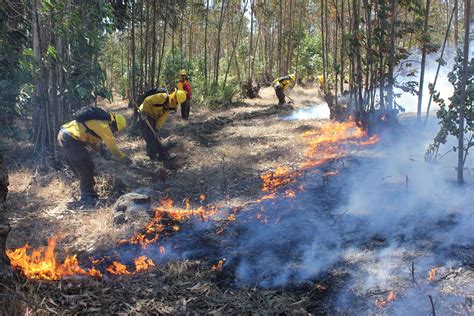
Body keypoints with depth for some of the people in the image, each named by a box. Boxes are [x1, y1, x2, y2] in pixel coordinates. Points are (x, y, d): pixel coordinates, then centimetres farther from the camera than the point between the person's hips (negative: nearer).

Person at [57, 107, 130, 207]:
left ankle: (86, 194, 26)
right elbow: (112, 146, -6)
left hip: (63, 135, 10)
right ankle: (87, 198, -1)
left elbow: (93, 140, 22)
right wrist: (124, 158, 3)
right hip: (70, 139, -10)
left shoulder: (99, 121, 16)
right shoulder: (104, 125, -12)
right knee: (87, 167, -5)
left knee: (79, 167, 17)